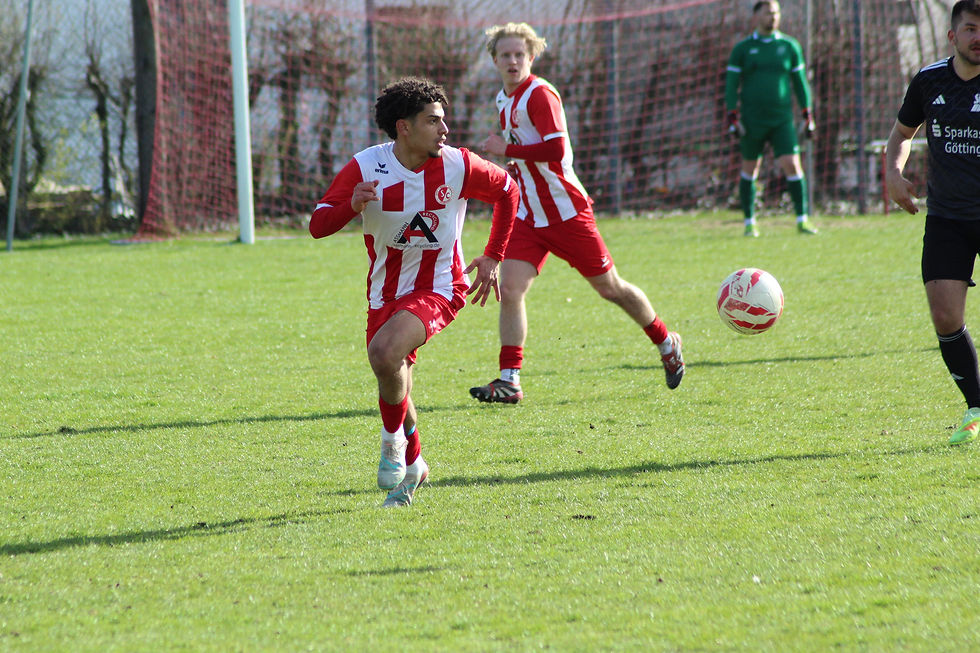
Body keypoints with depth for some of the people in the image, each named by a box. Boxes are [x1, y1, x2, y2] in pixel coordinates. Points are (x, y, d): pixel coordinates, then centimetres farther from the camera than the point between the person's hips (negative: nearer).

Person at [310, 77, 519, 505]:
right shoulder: (365, 168, -13)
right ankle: (412, 465, 39)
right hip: (386, 292, 3)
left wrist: (492, 258, 4)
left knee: (383, 352, -29)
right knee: (394, 384, 12)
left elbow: (507, 192, 6)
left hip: (438, 289, -3)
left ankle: (394, 437, -4)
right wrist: (352, 206, -36)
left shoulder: (457, 166, -13)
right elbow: (317, 226, -15)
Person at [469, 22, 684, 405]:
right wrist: (515, 167, 10)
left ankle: (666, 343, 28)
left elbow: (556, 150, -27)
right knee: (509, 288, -11)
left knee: (609, 288, 5)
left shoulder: (540, 94, -16)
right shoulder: (504, 100, 11)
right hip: (528, 216, 7)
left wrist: (506, 150, -22)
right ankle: (509, 381, -11)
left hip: (565, 211, -7)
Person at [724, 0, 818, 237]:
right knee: (750, 170, 6)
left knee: (792, 165, -12)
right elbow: (731, 85, 2)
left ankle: (802, 220, -8)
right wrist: (732, 119, -7)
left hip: (782, 120, 1)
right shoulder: (742, 49, 2)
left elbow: (800, 82, 12)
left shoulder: (789, 46, 7)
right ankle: (749, 222, 17)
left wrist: (808, 116, 8)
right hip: (752, 120, 0)